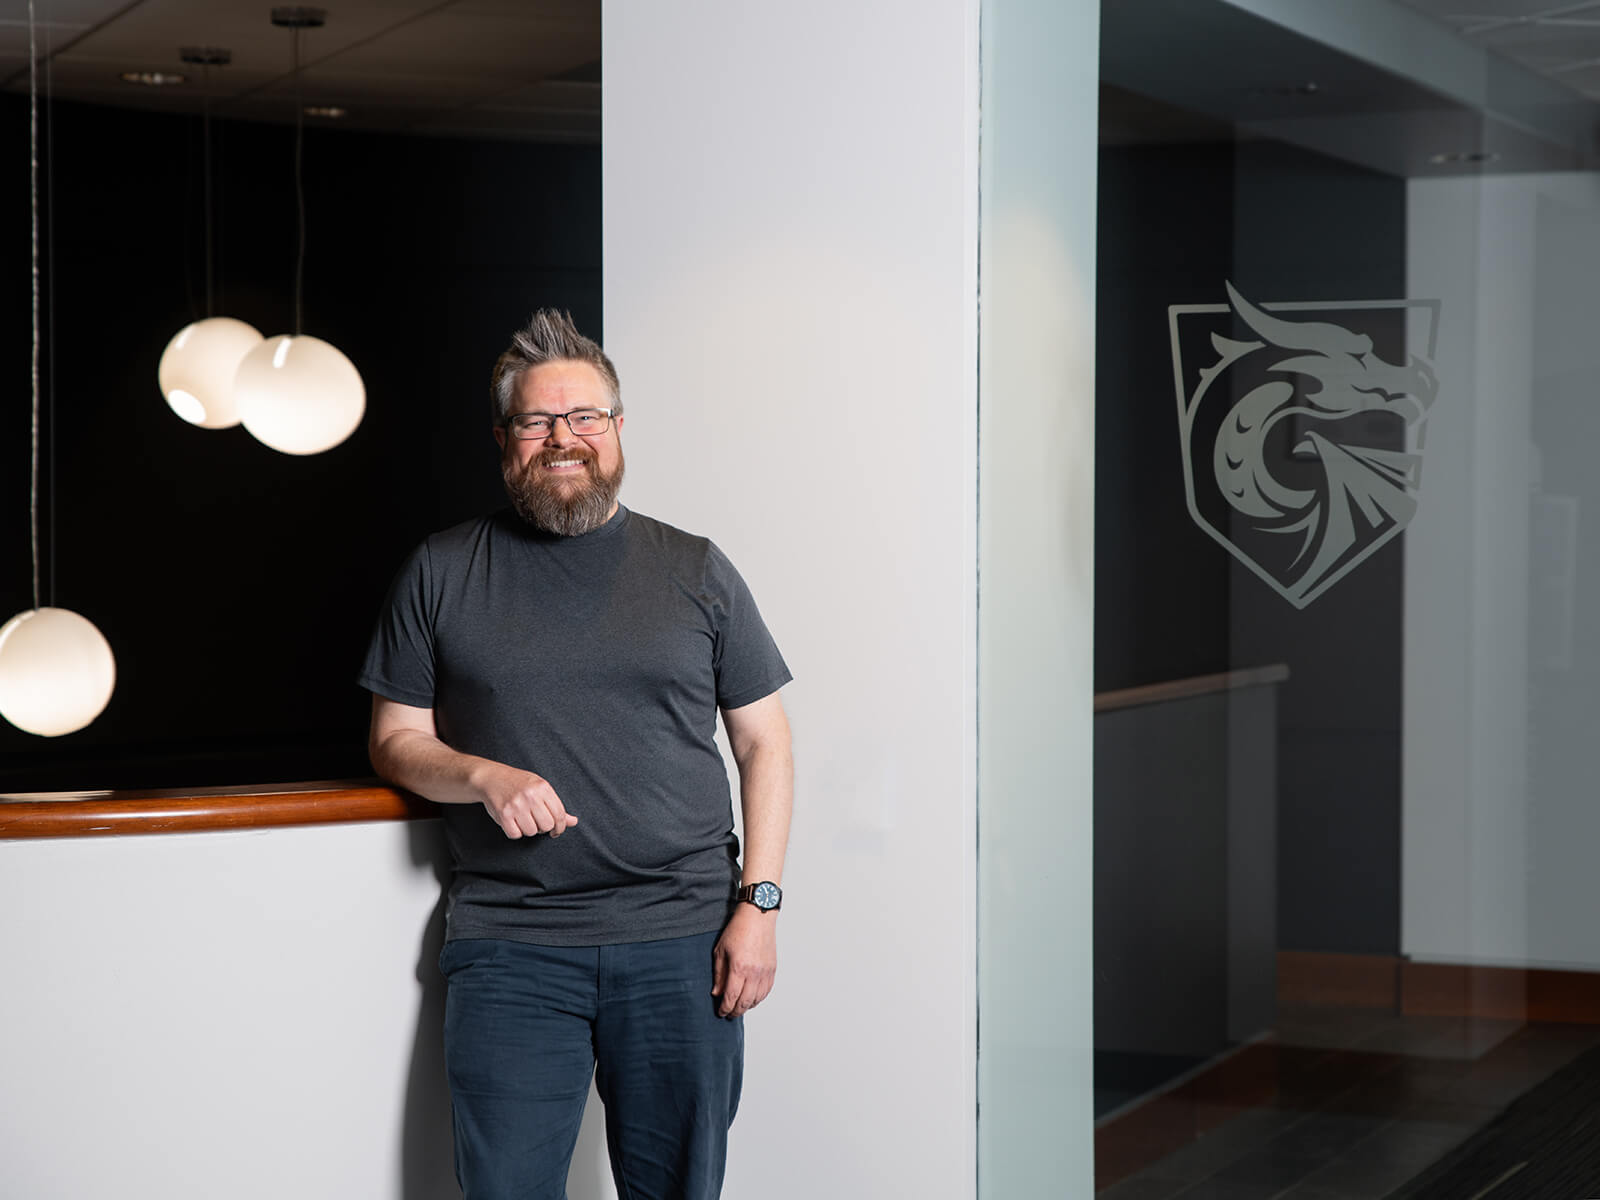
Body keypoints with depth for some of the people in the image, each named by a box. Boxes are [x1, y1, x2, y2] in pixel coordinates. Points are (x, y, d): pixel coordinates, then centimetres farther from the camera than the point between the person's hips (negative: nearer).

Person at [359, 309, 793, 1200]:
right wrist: (486, 777, -12)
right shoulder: (441, 574, 9)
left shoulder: (696, 572, 10)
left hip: (682, 939, 1)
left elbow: (764, 741, 9)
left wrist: (759, 904, -2)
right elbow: (396, 741, 10)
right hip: (511, 947, 0)